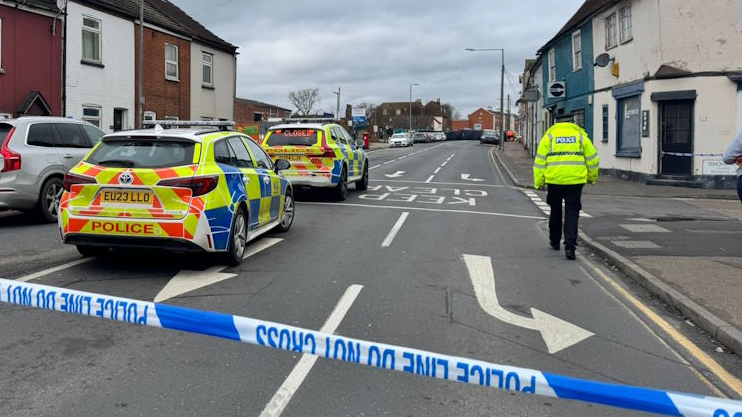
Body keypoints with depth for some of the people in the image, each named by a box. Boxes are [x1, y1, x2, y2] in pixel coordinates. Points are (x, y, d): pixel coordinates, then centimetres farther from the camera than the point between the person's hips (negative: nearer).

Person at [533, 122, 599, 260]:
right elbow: (592, 159, 12)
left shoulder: (548, 137, 10)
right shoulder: (581, 137, 12)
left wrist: (538, 182, 6)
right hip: (576, 181, 0)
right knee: (572, 213, 4)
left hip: (554, 180, 0)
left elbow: (540, 161, 4)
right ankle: (570, 246, -6)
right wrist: (592, 178, 25)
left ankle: (555, 242, 33)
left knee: (555, 211, 18)